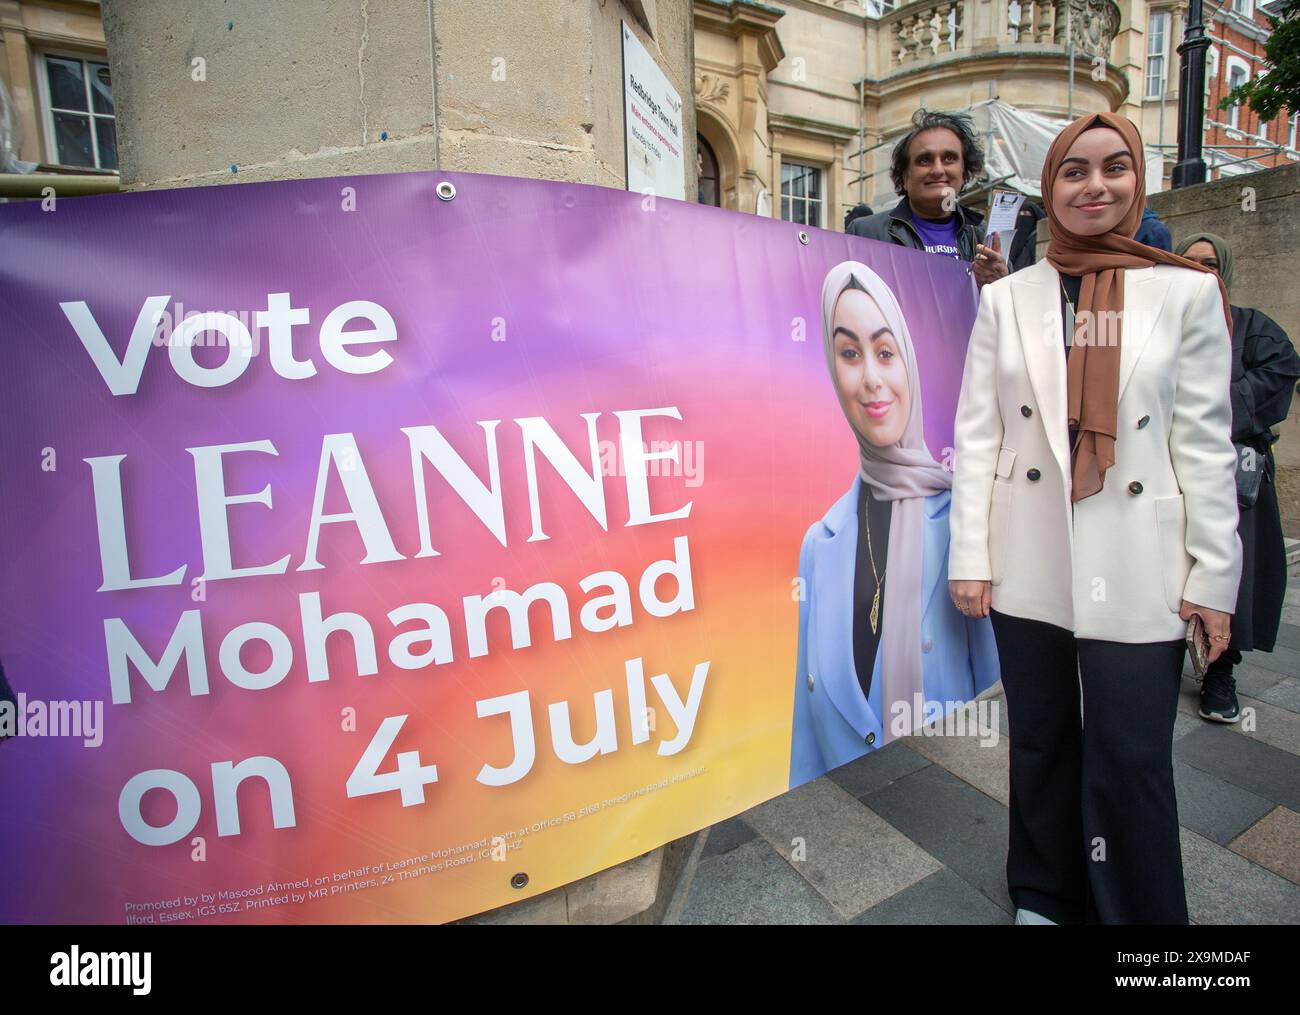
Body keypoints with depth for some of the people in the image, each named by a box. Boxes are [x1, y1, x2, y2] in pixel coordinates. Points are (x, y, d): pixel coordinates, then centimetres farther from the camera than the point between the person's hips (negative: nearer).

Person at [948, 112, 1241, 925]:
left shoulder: (1188, 291, 4)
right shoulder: (1006, 299, 5)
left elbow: (1206, 443, 1)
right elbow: (977, 434, 0)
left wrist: (1213, 575, -3)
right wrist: (969, 557, -5)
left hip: (1138, 571, -1)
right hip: (1029, 566, 1)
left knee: (1132, 764, 5)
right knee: (1043, 746, 16)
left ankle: (1139, 912, 31)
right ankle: (1048, 899, 38)